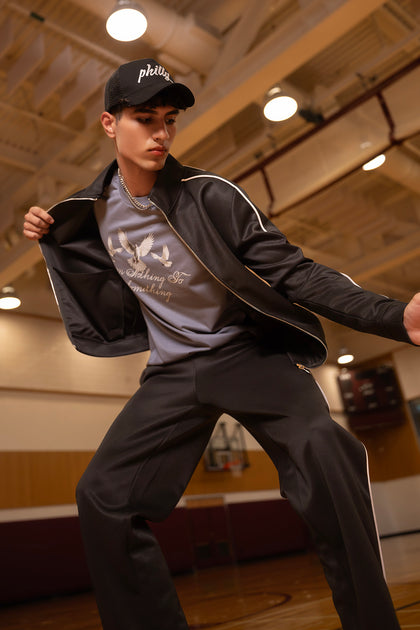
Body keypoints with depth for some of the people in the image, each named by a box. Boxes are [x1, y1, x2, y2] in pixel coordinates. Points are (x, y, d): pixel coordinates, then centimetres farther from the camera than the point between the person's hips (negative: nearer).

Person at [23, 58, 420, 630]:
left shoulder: (210, 196, -15)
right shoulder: (96, 209, 2)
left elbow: (292, 272, -18)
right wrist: (50, 238, 5)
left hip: (249, 352, -4)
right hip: (173, 370, 5)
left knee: (323, 452, -32)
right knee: (102, 496, -7)